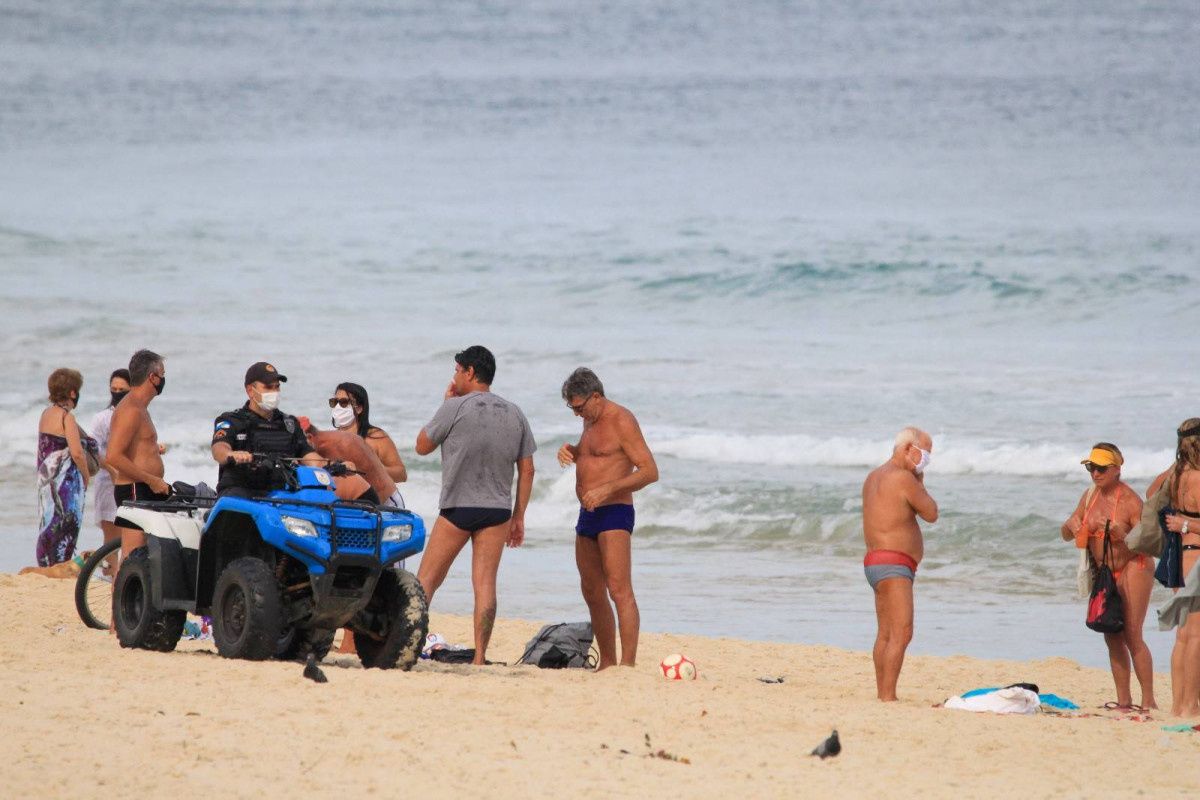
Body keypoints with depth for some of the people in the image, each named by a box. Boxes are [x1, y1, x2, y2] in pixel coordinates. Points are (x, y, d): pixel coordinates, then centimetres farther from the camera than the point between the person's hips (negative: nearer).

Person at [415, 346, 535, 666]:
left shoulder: (455, 408, -7)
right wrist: (519, 516, 14)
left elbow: (422, 446, 4)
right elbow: (527, 469, 9)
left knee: (426, 579, 5)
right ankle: (479, 657, -5)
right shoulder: (514, 414, 8)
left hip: (458, 508, -4)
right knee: (485, 583, 0)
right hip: (498, 510, 4)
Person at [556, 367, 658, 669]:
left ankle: (628, 664, -22)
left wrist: (607, 489, -25)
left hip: (614, 513, -10)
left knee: (619, 591, -16)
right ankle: (607, 663, 17)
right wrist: (570, 451, 12)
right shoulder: (591, 421, 15)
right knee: (593, 593, 11)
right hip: (588, 517, 10)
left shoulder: (621, 420, -12)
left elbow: (649, 471, -17)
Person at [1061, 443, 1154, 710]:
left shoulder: (1129, 500, -17)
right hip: (1106, 573, 7)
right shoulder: (1090, 496, 3)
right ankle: (1123, 700, 9)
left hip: (1133, 568, -7)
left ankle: (1148, 701, -9)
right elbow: (1067, 536, 11)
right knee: (1112, 637, 4)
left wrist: (1120, 533, -34)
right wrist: (1071, 526, -12)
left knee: (1132, 636, -12)